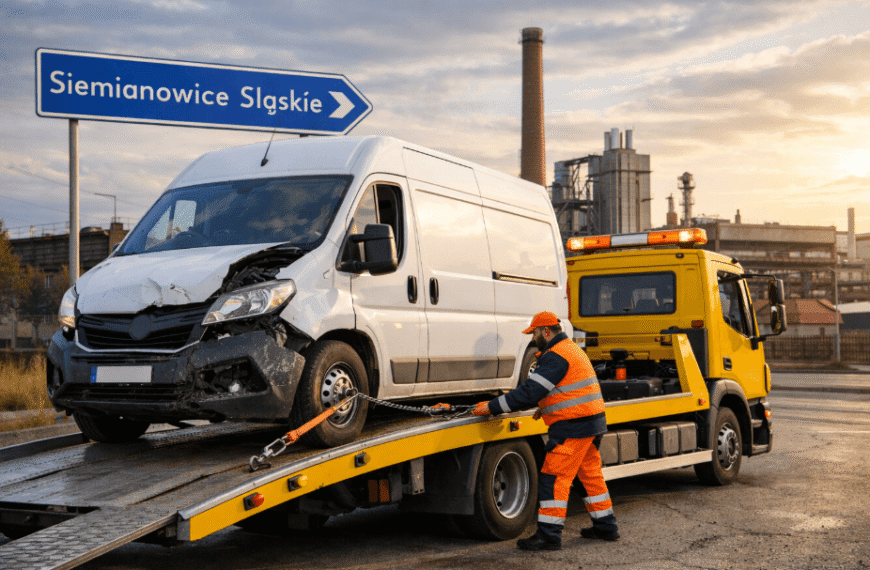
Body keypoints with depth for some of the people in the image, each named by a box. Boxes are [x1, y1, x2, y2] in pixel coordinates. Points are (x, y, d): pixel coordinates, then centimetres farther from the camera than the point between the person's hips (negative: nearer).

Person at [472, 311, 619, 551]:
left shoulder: (556, 356, -16)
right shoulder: (572, 349, 18)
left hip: (573, 427, -11)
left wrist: (491, 407, -17)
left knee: (553, 478, -7)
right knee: (590, 474, 18)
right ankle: (605, 527, 27)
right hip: (591, 422, 11)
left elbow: (530, 391, -21)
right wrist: (544, 407, 27)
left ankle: (549, 535, -5)